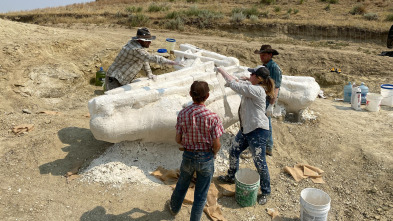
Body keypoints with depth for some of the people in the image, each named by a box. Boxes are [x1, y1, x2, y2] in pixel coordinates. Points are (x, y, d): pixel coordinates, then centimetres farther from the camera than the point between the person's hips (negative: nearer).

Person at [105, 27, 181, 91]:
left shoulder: (134, 42, 5)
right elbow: (152, 58, -28)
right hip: (114, 79, -10)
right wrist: (170, 62, -22)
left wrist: (149, 74, 8)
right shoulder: (136, 49, -26)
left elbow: (144, 59, 15)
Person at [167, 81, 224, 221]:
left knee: (182, 184, 30)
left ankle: (174, 208, 55)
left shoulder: (183, 114, -13)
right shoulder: (212, 117, -22)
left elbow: (178, 140, -5)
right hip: (206, 159, -3)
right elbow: (216, 144, -17)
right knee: (201, 194, 16)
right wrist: (213, 154, 4)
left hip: (188, 156, 4)